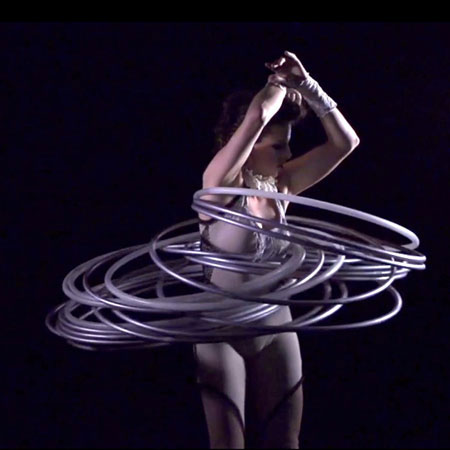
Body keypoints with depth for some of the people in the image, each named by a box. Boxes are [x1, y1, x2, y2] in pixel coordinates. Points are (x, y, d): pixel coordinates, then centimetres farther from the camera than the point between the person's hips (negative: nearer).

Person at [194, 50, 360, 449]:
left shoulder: (279, 187, -1)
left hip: (276, 330, 5)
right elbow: (257, 115, -30)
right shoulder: (220, 185, -16)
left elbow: (345, 141, -3)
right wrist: (280, 81, -11)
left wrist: (306, 85, -11)